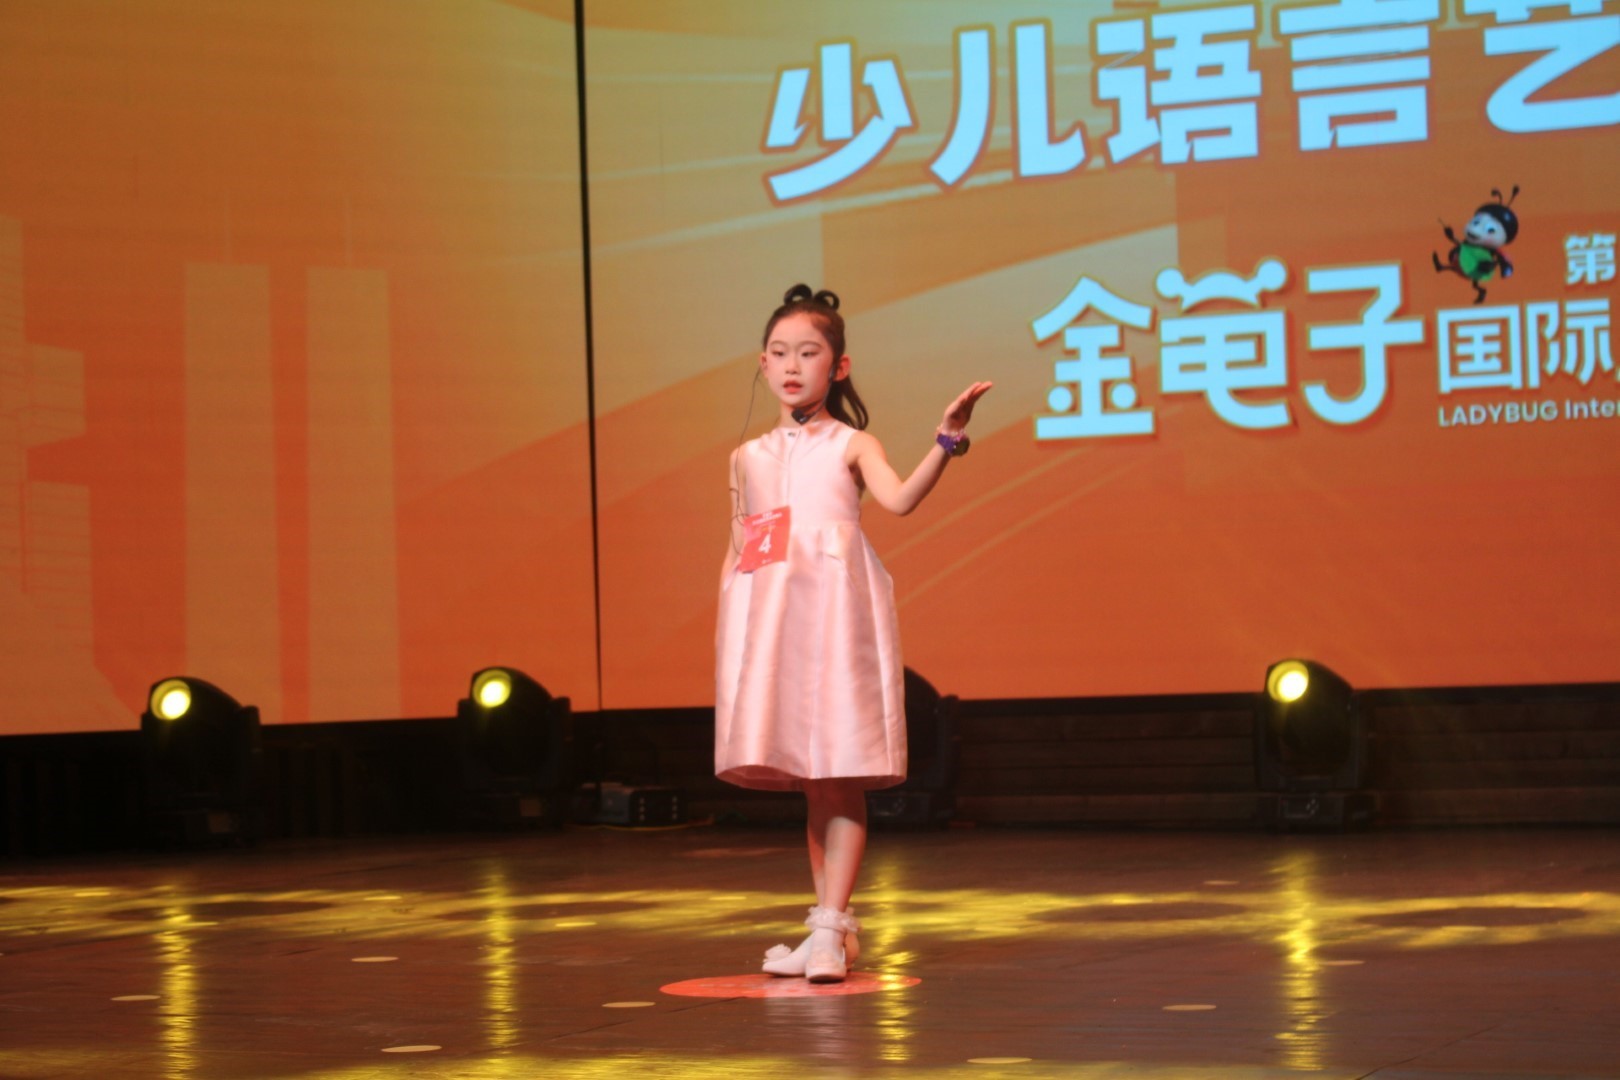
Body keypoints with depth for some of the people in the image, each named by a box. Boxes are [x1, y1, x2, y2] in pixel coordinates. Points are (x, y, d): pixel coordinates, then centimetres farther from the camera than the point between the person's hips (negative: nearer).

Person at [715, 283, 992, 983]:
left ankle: (828, 929, -7)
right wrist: (724, 636, 11)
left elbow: (899, 499, -16)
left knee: (841, 778, -6)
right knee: (807, 780, 9)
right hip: (769, 623, 4)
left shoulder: (851, 445, 4)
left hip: (835, 617, -4)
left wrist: (947, 439, -28)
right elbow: (736, 552, 18)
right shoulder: (748, 458, 16)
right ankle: (832, 923, 18)